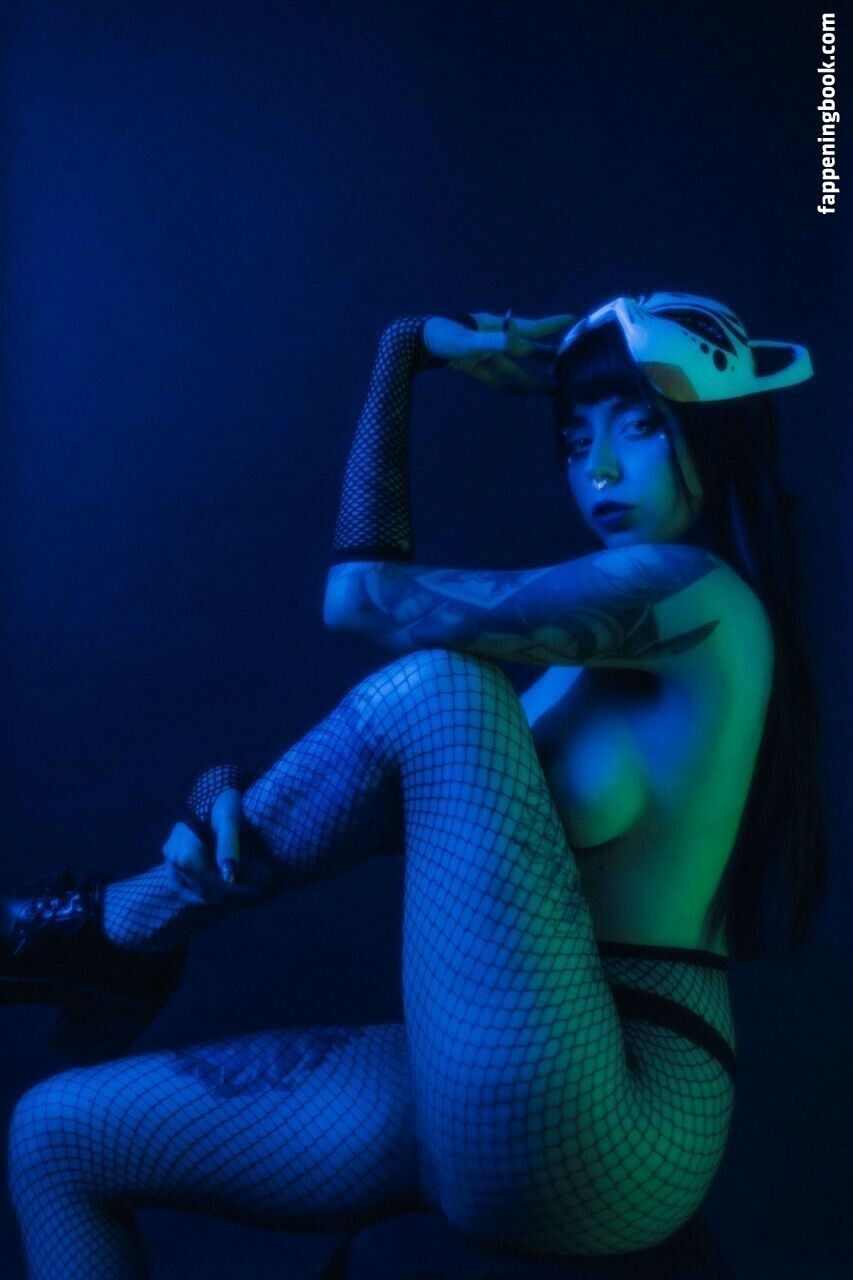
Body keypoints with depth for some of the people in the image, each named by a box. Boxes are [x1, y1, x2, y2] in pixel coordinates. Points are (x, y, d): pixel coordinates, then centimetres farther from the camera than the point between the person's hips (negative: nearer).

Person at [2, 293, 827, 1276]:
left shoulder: (701, 594, -11)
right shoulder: (599, 645, 17)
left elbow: (363, 596, -11)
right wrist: (249, 802, -9)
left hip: (599, 1132, -8)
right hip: (466, 1103, 8)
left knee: (437, 684, -19)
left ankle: (123, 926, 1)